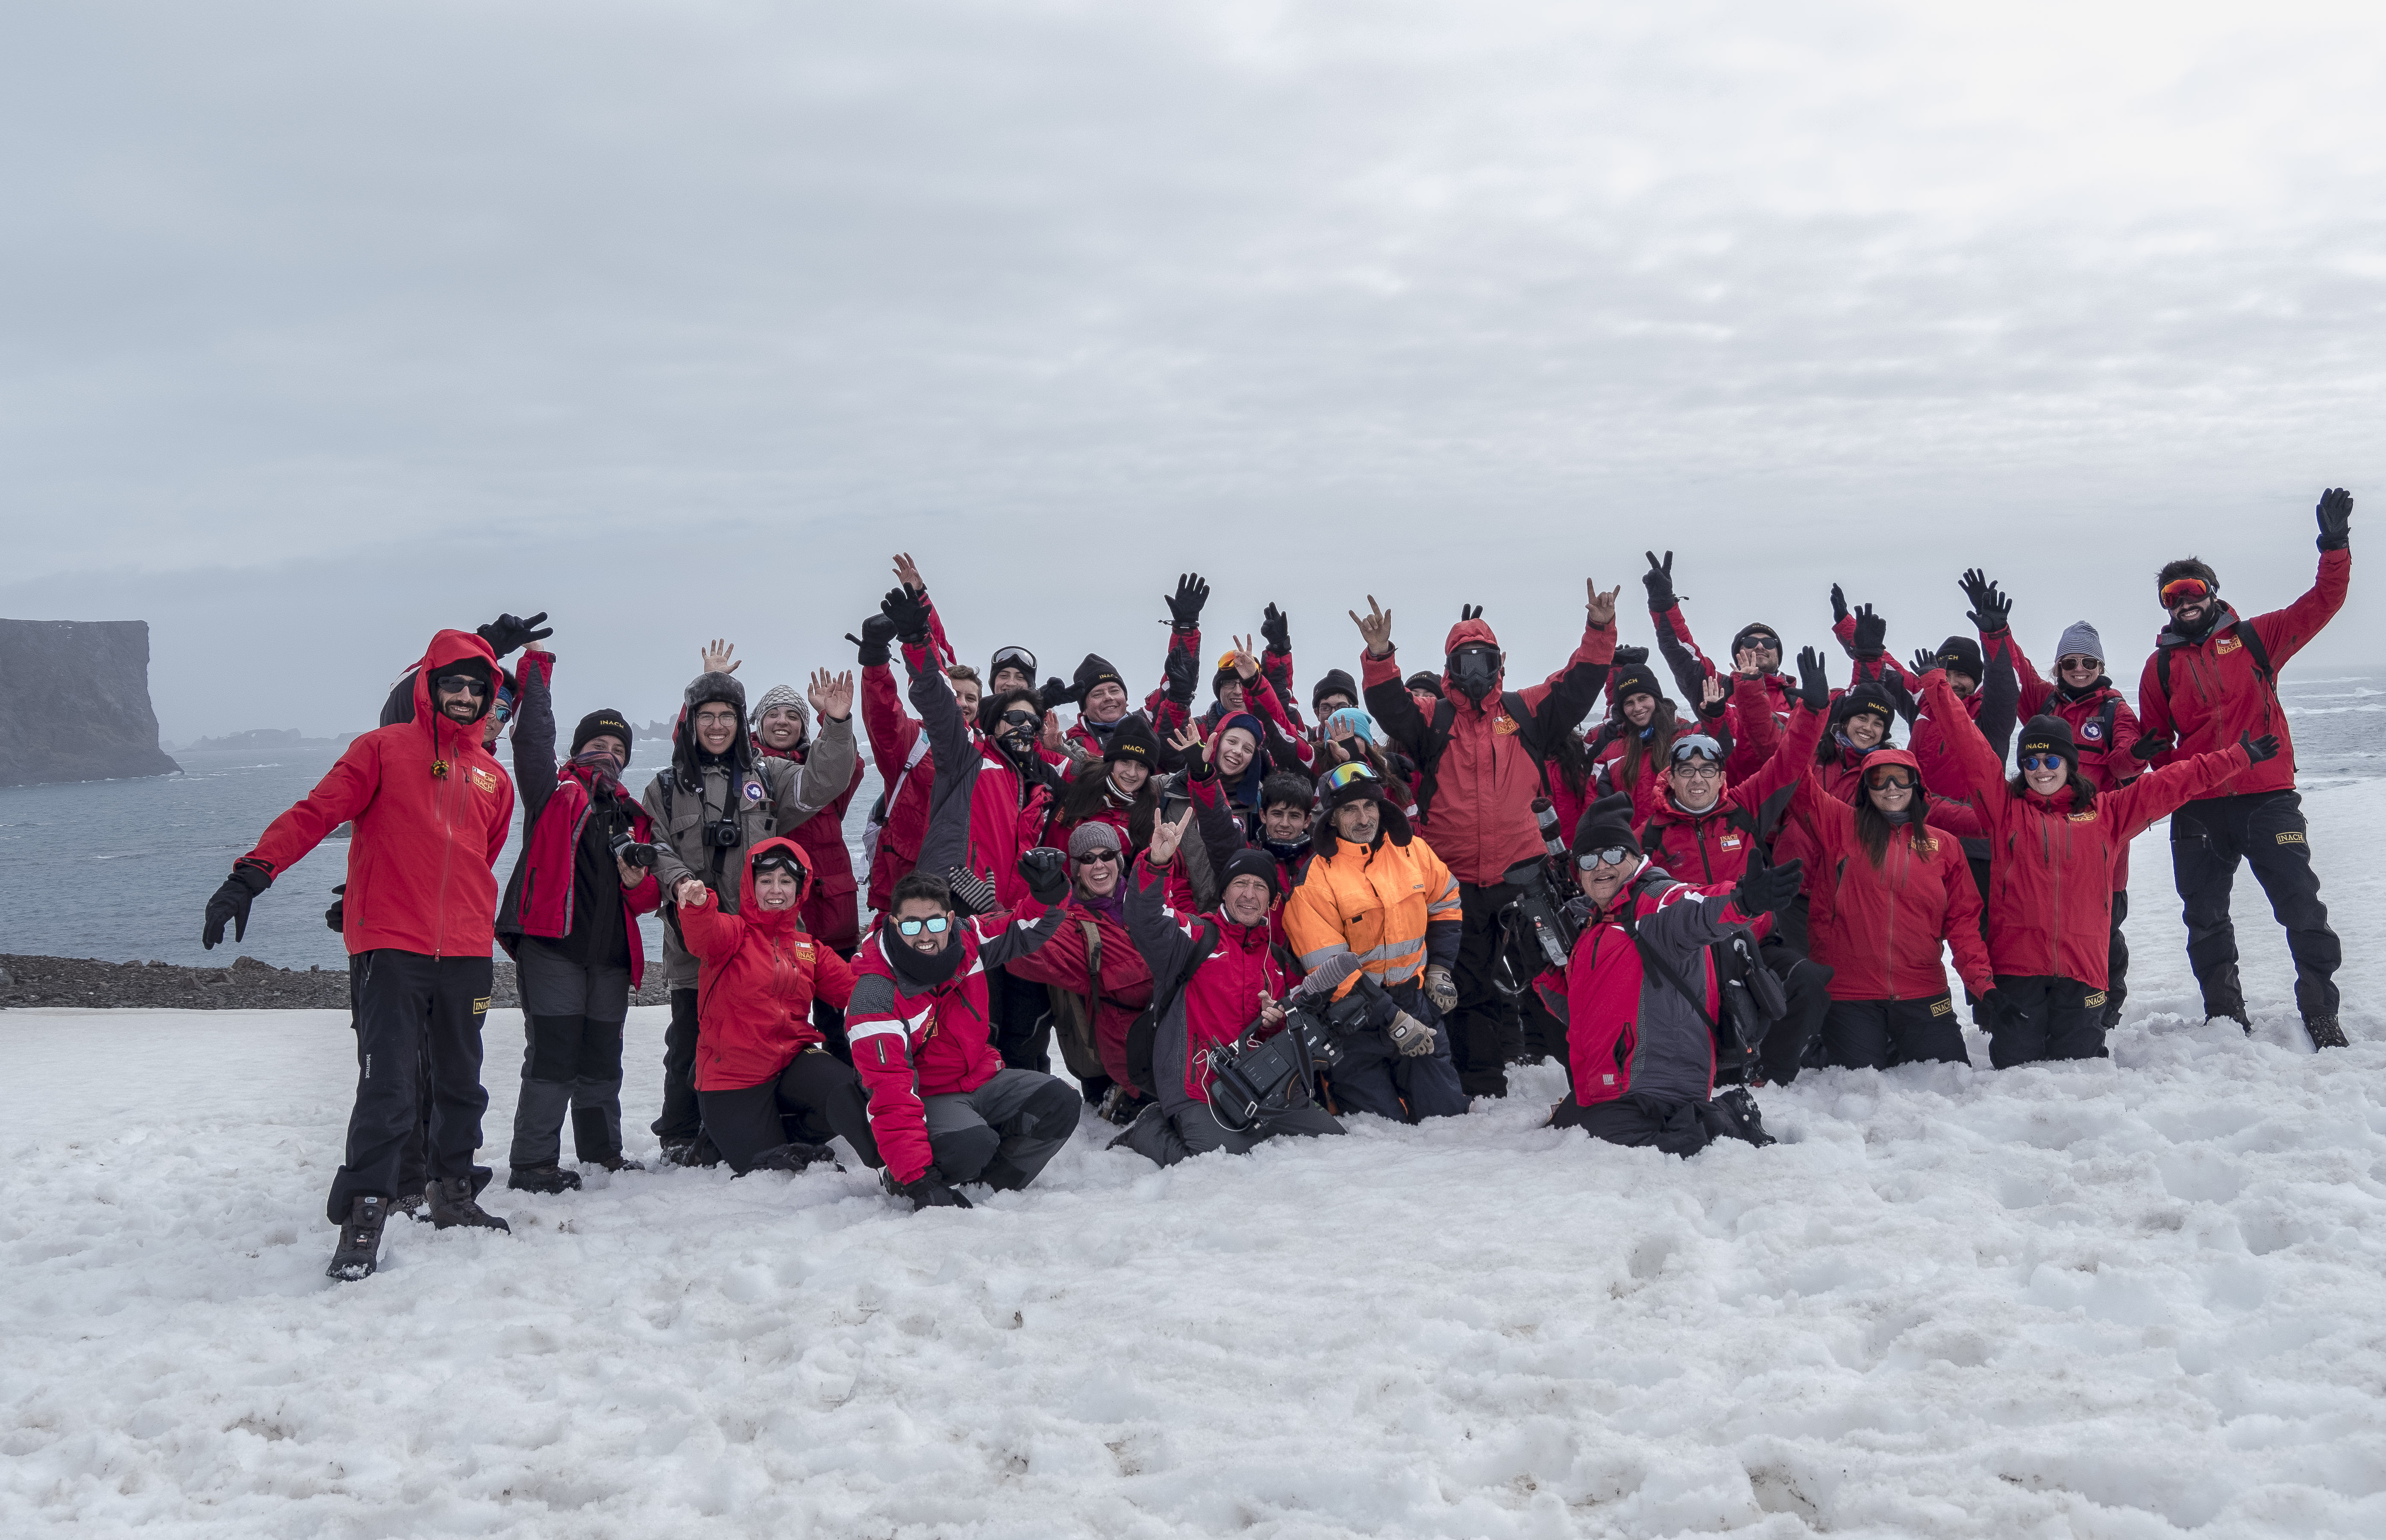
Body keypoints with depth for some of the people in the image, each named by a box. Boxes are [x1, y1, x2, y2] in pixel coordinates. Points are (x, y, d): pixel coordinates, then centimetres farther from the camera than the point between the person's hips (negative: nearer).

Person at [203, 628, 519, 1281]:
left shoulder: (494, 779, 15)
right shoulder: (383, 749, 2)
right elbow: (317, 812, -8)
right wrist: (253, 873, -19)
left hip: (467, 955, 5)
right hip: (394, 951, -5)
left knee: (462, 1086, 13)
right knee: (387, 1091, -11)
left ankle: (453, 1195, 28)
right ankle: (363, 1218, -5)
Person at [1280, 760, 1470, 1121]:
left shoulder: (1412, 851, 0)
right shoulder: (1316, 879, -15)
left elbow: (1445, 904, 19)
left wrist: (1439, 969, 8)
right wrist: (1393, 1022, -18)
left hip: (1417, 1003, 4)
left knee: (1446, 1115, 5)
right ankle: (1336, 1090, 24)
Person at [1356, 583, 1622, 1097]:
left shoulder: (1525, 712, 11)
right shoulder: (1434, 720, 8)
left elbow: (1577, 686, 5)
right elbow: (1392, 708, -8)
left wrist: (1600, 632, -9)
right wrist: (1380, 659, -25)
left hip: (1520, 873, 0)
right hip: (1456, 879, 0)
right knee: (1470, 984, 5)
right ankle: (1481, 1086, 14)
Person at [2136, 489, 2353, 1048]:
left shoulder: (2254, 638, 8)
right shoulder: (2160, 667, 12)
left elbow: (2322, 603, 1)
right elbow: (2156, 741, 18)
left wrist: (2335, 545, -11)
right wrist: (2156, 757, -4)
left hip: (2267, 799, -2)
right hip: (2198, 809, 2)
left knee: (2301, 906, -5)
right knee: (2206, 918, 7)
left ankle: (2321, 1013, 4)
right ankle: (2225, 1014, 20)